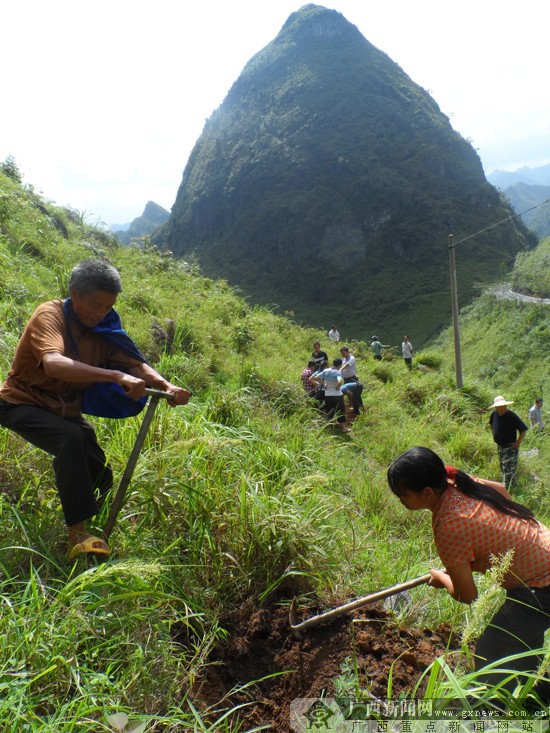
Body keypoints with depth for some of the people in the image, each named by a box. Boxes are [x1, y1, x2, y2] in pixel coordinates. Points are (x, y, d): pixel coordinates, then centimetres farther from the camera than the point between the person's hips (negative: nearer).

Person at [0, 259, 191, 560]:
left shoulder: (102, 329, -5)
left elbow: (135, 363, -15)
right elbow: (53, 364, -44)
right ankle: (77, 535, -31)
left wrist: (167, 386, -35)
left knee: (100, 478, 1)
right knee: (71, 438, -35)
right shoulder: (50, 316, -24)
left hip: (64, 409, 7)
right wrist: (117, 376, -53)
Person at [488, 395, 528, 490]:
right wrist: (494, 435, 13)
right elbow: (492, 424, 20)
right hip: (500, 446, 7)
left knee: (508, 469, -7)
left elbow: (523, 429, -15)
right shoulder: (494, 415, -4)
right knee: (503, 468, 19)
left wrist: (518, 442, -15)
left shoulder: (512, 416, -20)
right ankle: (513, 484, 39)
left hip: (510, 447, -7)